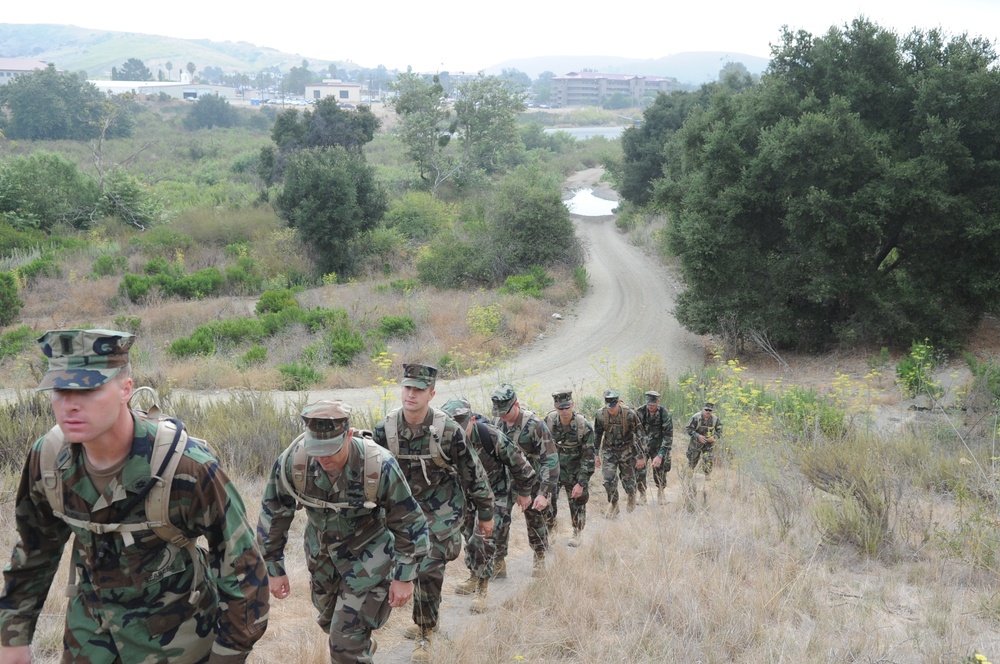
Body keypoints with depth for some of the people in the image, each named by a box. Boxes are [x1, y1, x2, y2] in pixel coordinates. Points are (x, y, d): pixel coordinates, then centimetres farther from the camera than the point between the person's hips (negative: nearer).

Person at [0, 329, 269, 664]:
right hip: (89, 623, 4)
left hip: (174, 629, -4)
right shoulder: (47, 457, -14)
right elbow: (35, 547, 5)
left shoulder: (186, 467, -30)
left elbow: (240, 561, -20)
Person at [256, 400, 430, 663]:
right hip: (321, 553, 4)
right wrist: (274, 569, -2)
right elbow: (273, 516, -7)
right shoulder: (292, 462, -25)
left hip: (368, 555, -4)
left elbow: (409, 523, -17)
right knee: (330, 621, 27)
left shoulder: (380, 465, -31)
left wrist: (404, 576, -14)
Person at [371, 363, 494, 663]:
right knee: (413, 568, 14)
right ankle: (425, 619, 39)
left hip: (441, 509, -4)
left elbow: (473, 473, -8)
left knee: (429, 570, -12)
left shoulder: (448, 430, -20)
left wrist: (485, 514, -1)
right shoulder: (385, 429, -12)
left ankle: (425, 635, 6)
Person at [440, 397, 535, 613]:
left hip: (494, 492, -4)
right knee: (469, 536, 16)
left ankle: (482, 589, 1)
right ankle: (474, 577, 38)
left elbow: (518, 462, -17)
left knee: (484, 539, -13)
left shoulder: (490, 436, -33)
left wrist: (524, 492, -6)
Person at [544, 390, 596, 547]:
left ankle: (577, 533, 31)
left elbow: (588, 456, -17)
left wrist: (581, 483, -19)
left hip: (575, 471, -2)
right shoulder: (549, 420, -11)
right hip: (553, 468, 2)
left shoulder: (584, 426, -21)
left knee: (577, 503, 8)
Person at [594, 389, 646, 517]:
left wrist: (640, 457, -12)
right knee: (609, 479, -7)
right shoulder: (600, 415, -15)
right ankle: (613, 505, 13)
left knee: (628, 478, 8)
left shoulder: (629, 414, -22)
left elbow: (639, 435, -14)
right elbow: (597, 436, 1)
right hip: (609, 450, 2)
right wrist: (597, 455, 5)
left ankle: (631, 497, 40)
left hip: (626, 450, -1)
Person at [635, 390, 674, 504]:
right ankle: (642, 495, 10)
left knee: (659, 471, 0)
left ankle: (660, 492, 29)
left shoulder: (665, 414, -18)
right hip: (642, 445, 1)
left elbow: (668, 436, -18)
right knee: (639, 470, -9)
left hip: (658, 447, -1)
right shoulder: (640, 412, -13)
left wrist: (660, 455, -24)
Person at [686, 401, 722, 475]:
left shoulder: (715, 419, -9)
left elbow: (719, 431, 1)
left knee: (709, 461, -15)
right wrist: (698, 436, -29)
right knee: (692, 461, 15)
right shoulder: (696, 417, -19)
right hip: (696, 442, -1)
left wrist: (714, 437, -20)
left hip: (709, 444, 1)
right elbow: (688, 429, -17)